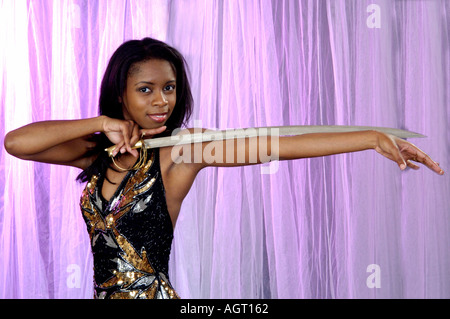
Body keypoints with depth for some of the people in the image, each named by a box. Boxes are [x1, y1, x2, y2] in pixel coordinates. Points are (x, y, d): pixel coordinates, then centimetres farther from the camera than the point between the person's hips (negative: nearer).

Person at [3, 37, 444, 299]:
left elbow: (280, 145, -19)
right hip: (102, 293, 4)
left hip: (156, 293, -4)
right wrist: (100, 124, -11)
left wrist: (375, 138, -27)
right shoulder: (97, 153, 4)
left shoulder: (179, 152, -9)